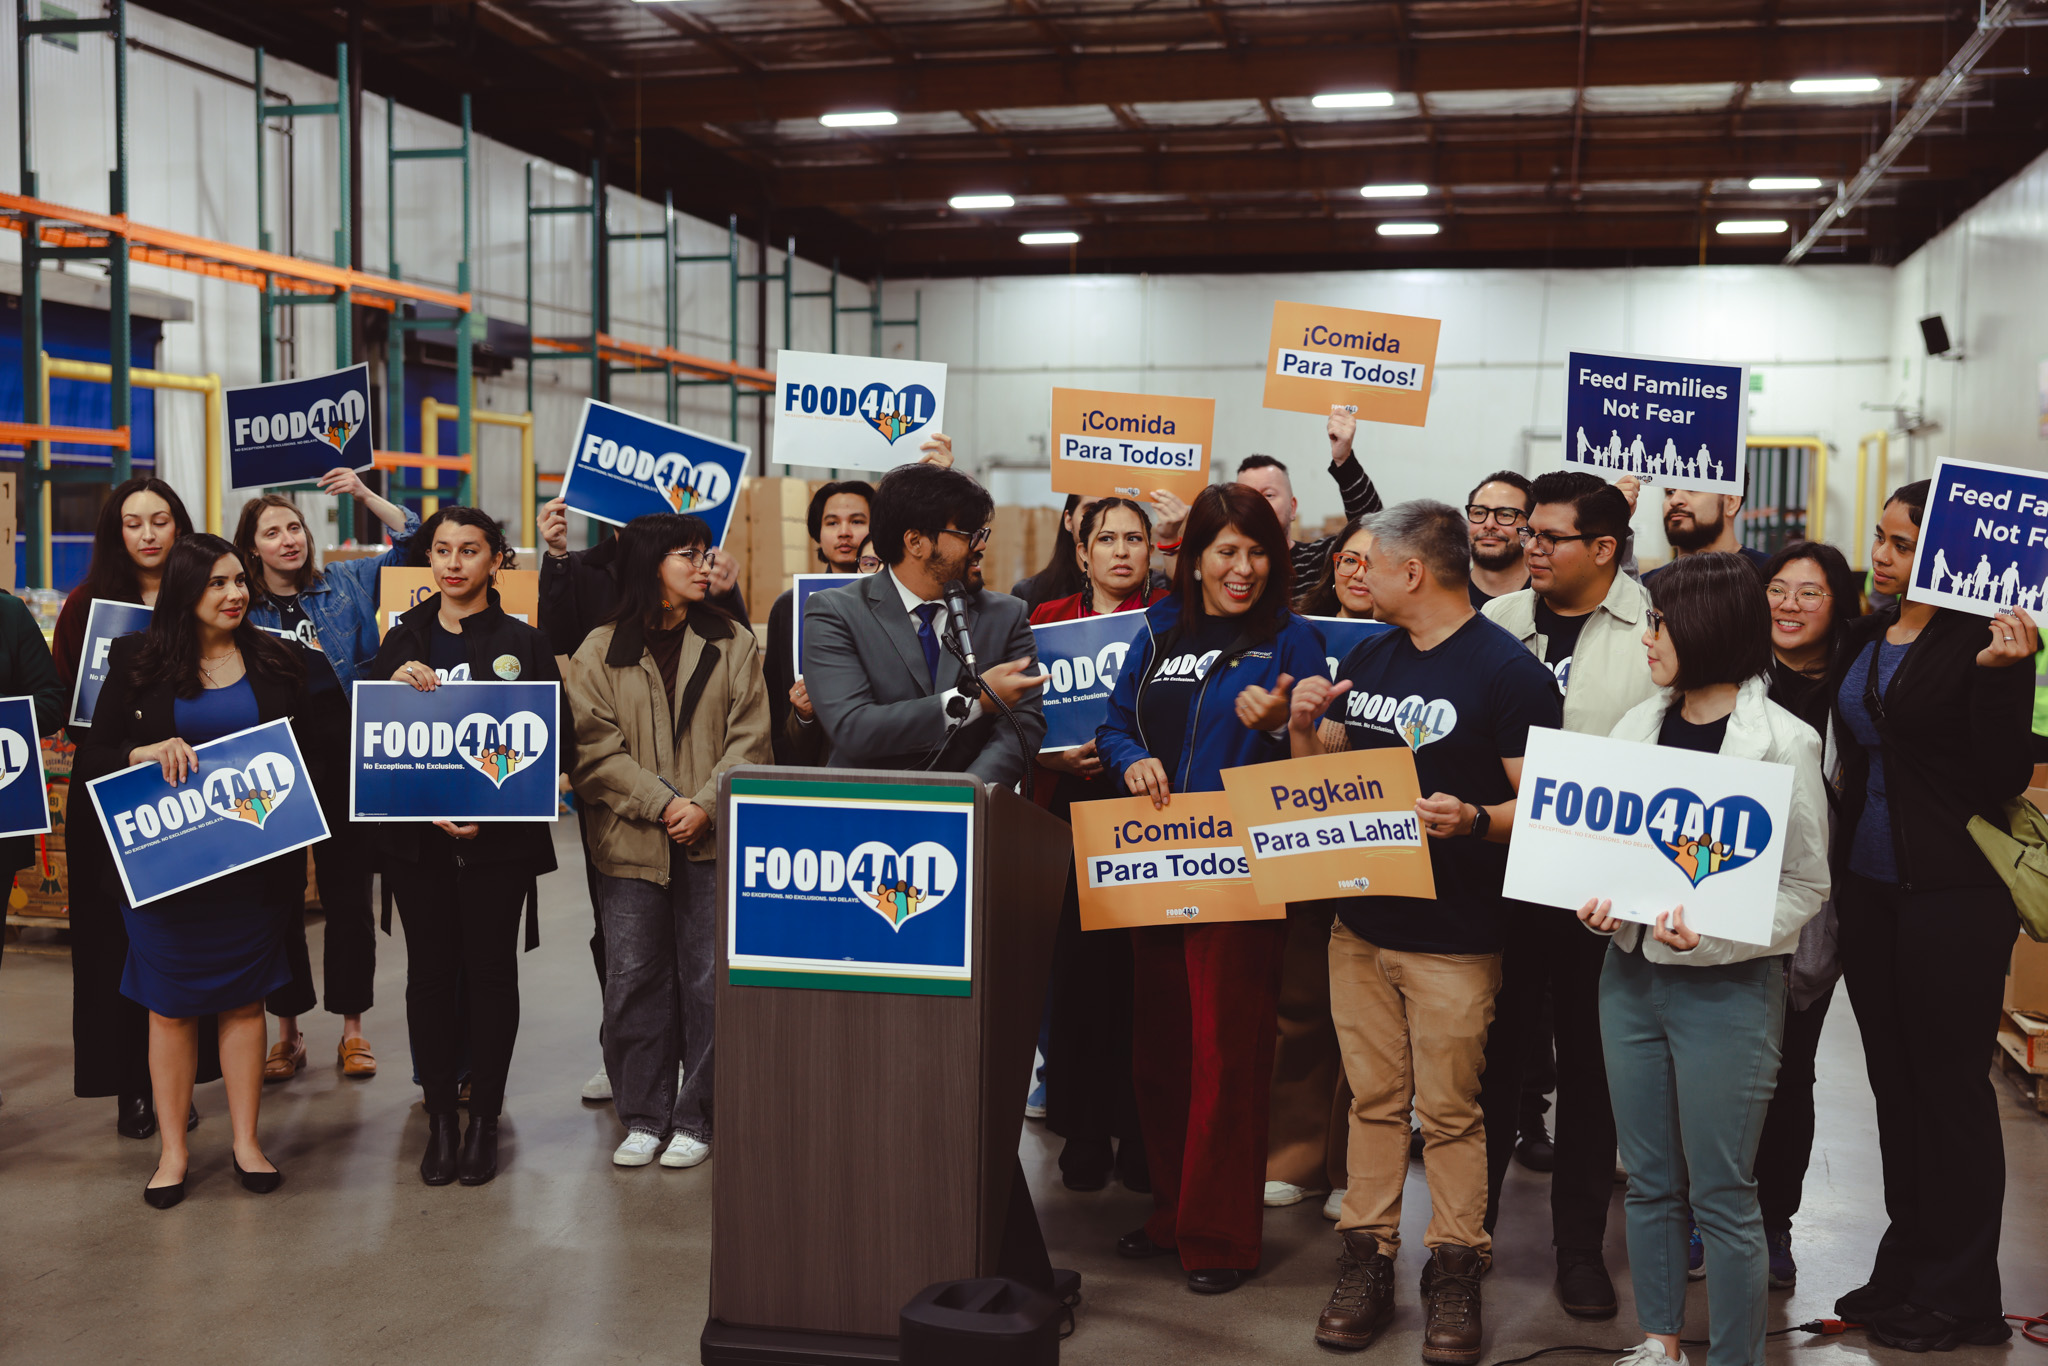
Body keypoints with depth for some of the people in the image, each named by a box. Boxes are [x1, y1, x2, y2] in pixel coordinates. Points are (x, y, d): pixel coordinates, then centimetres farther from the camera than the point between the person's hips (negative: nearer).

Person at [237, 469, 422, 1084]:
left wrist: (366, 496, -5)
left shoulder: (346, 584, 6)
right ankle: (288, 1031, 18)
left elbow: (413, 543, 5)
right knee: (279, 899, 7)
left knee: (348, 896, 5)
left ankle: (352, 1028, 15)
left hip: (346, 762, 0)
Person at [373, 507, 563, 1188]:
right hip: (415, 833, 2)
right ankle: (439, 1119, 15)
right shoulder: (403, 638, 9)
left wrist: (489, 814, -13)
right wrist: (393, 687, -12)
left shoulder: (525, 644, 1)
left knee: (490, 972, 3)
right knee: (430, 972, 5)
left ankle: (485, 1119, 14)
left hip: (497, 838, -2)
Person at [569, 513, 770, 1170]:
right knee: (634, 982, 4)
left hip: (713, 842, 0)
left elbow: (749, 740, 1)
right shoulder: (600, 652, 4)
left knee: (709, 982, 2)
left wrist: (705, 805, -13)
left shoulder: (733, 645, 7)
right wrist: (662, 803, -14)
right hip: (630, 842, 0)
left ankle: (695, 1118, 14)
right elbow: (596, 749, -3)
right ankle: (642, 1117, 16)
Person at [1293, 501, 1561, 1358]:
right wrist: (1303, 728, -3)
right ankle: (1367, 1258, 20)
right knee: (1373, 1099, 11)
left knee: (1450, 1110, 3)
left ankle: (1455, 1270, 15)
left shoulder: (1508, 670, -10)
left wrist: (1474, 821, -29)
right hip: (1360, 919, 6)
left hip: (1454, 934, -6)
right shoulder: (1366, 659, 11)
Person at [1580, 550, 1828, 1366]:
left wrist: (1711, 932, -20)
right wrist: (1599, 903, -8)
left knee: (1721, 1193, 2)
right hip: (1631, 974, 5)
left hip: (1728, 986, -5)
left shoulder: (1783, 742, -9)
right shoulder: (1638, 726, 6)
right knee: (1649, 1179, 14)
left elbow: (1806, 886, -6)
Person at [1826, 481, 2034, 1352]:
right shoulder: (1864, 636, 9)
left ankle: (1959, 1296, 14)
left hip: (1950, 896, -7)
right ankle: (1904, 1270, 28)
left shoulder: (1984, 642, -12)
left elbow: (2006, 778, -16)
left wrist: (1997, 676, -25)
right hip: (1868, 887, 7)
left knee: (1949, 1085, 1)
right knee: (1893, 1080, 15)